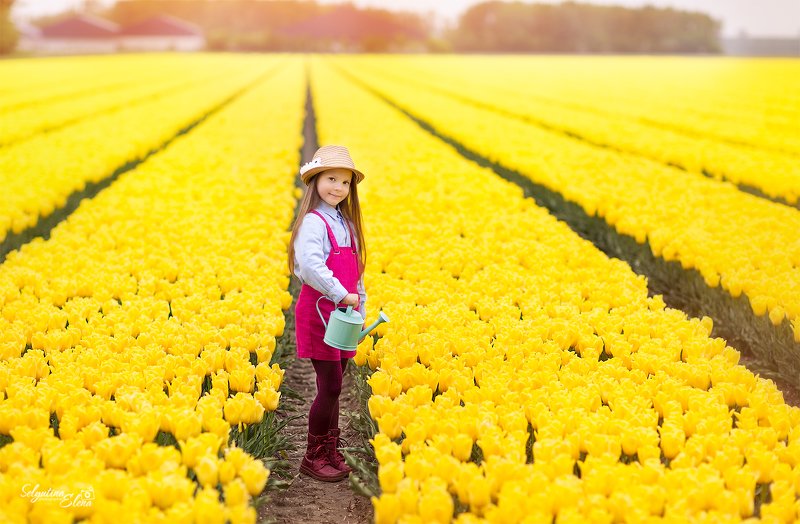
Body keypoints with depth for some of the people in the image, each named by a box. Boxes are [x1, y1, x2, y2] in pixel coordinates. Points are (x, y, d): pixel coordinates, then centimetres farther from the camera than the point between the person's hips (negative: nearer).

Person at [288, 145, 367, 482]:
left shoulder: (346, 223, 15)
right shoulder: (314, 221, -12)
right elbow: (310, 265, -27)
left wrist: (361, 308, 14)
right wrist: (342, 295, -27)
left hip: (344, 312, 8)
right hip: (319, 311, -8)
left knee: (333, 387, 11)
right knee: (330, 387, -7)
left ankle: (331, 452, 19)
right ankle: (313, 457, 6)